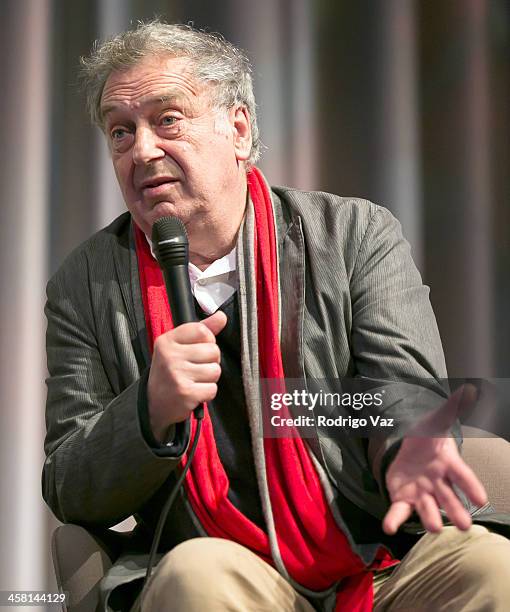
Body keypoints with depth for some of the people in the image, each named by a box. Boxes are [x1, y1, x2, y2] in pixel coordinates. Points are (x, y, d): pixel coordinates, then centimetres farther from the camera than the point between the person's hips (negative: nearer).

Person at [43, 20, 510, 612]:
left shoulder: (357, 235, 5)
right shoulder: (86, 285, 8)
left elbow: (404, 386, -2)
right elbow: (68, 494, 5)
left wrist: (408, 452, -28)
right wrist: (152, 409, -16)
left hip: (385, 561, 0)